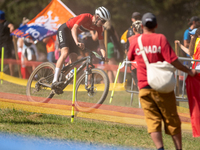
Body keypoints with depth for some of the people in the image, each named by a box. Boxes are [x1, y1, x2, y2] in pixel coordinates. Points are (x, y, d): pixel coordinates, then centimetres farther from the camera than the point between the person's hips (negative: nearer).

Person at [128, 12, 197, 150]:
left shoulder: (135, 41, 3)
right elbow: (173, 60, -13)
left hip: (144, 88, 2)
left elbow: (130, 58, 21)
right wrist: (189, 71, -1)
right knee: (172, 120, 7)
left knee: (153, 120, -1)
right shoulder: (160, 38, -7)